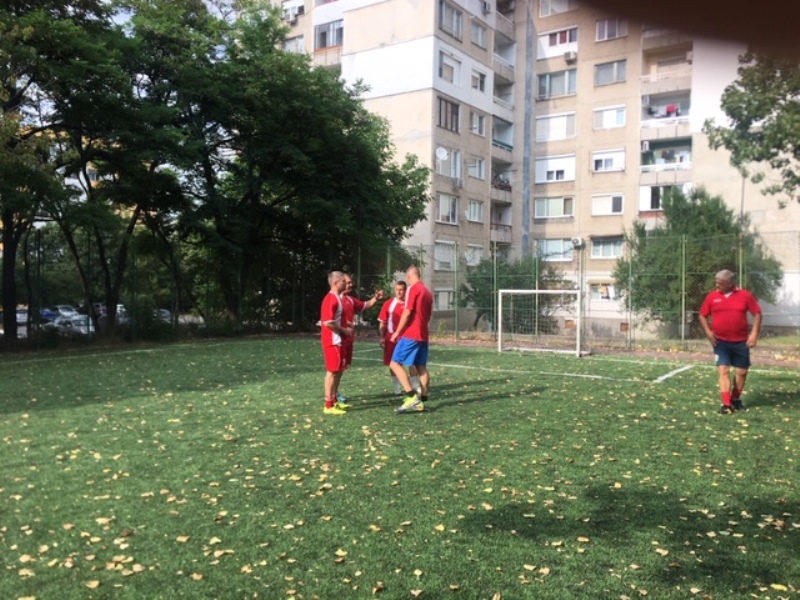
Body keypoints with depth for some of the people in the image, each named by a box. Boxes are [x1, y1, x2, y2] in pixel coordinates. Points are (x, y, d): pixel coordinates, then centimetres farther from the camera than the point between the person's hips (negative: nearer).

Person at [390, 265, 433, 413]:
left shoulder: (413, 288, -10)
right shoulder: (427, 291, 16)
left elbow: (407, 312, -15)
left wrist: (397, 332, -10)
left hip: (411, 334, -9)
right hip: (423, 335, 9)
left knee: (395, 363, -5)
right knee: (422, 368, 8)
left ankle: (412, 397, -13)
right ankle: (421, 401, 7)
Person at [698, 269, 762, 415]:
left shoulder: (745, 295, -3)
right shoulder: (712, 297, -1)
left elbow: (757, 313, 1)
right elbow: (702, 315, 7)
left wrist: (754, 334, -9)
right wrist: (708, 331, -7)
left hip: (741, 341, 1)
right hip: (720, 342, 0)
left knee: (742, 372, 9)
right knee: (723, 370, -9)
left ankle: (736, 399, 30)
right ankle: (726, 404, -8)